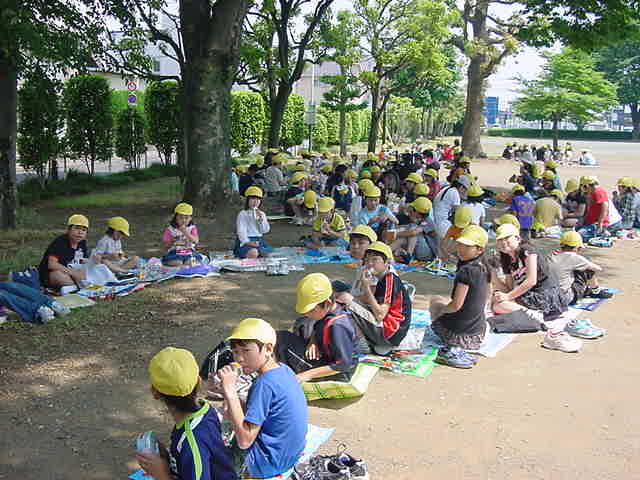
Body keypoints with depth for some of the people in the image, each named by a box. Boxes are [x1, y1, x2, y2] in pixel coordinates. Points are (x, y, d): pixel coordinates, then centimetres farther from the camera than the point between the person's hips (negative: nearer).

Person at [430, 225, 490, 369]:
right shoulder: (483, 268, 2)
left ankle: (453, 350, 3)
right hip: (478, 336, 7)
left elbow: (456, 305, -21)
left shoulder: (466, 270, -21)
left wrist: (441, 308, 0)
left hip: (459, 334, -7)